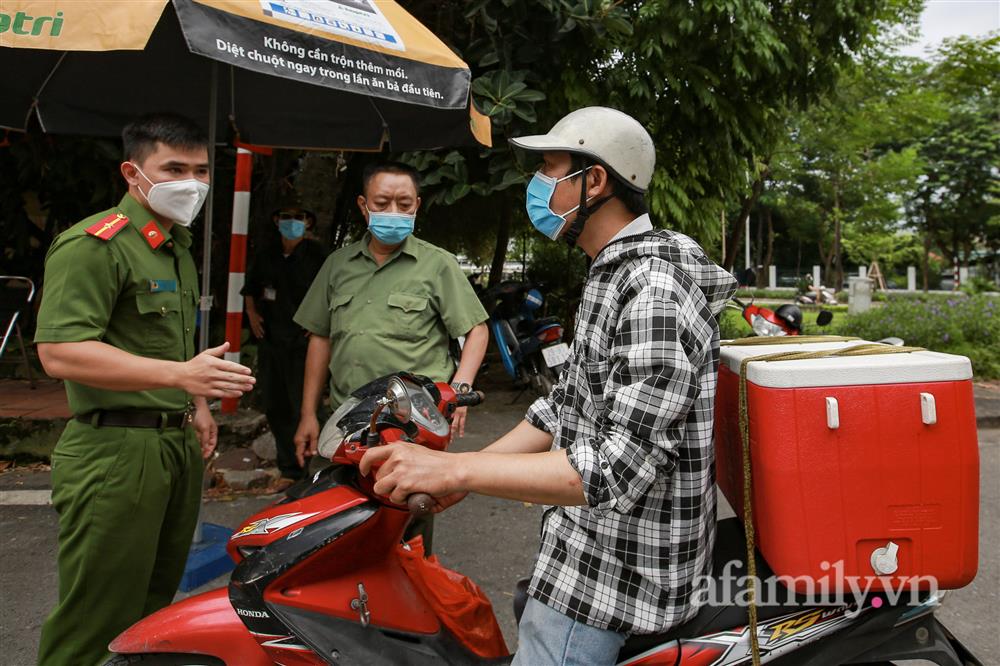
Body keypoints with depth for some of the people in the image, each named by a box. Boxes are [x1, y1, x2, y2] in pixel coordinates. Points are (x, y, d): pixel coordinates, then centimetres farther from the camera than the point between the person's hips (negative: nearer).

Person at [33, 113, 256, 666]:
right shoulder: (92, 245, -13)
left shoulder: (177, 247, 19)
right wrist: (179, 374, -30)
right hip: (116, 451, -9)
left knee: (155, 600, 18)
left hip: (178, 443, 9)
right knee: (98, 620, -3)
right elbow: (59, 352, -24)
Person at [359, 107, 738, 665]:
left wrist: (456, 469, -30)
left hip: (618, 572, -10)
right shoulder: (612, 274, 9)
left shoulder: (654, 293, -26)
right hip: (587, 541, 10)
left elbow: (618, 466, -31)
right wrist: (453, 475, 7)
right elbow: (570, 402, 13)